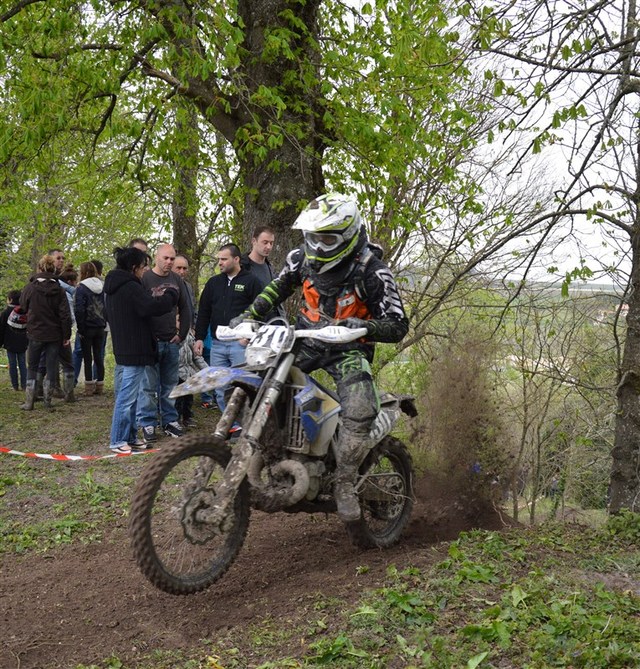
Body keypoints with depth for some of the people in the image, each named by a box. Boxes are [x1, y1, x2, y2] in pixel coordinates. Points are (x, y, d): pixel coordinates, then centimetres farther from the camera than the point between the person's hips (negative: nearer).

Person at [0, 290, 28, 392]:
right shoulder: (25, 313, 1)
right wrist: (28, 341, 17)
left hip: (10, 344, -3)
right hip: (23, 344, 3)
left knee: (12, 365, 4)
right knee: (22, 364, 8)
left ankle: (15, 386, 7)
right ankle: (24, 385, 7)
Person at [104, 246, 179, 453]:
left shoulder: (115, 285, 13)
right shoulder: (130, 287, -19)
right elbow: (154, 307, -22)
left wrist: (153, 296, 8)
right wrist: (171, 293, -6)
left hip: (124, 349, 11)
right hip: (135, 350, -11)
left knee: (128, 395, 16)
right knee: (127, 396, -4)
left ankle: (129, 437, 23)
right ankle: (118, 441, 2)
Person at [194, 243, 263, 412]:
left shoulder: (251, 281, 1)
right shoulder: (213, 282, 15)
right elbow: (203, 312, 17)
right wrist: (199, 338, 9)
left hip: (241, 344, -5)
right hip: (217, 344, 5)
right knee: (220, 391, 5)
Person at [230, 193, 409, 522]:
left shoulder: (372, 271, -21)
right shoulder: (302, 257, -5)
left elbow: (398, 326, -22)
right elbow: (279, 286, 16)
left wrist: (361, 326, -41)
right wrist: (249, 314, 3)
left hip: (347, 349, -5)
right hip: (305, 341, 5)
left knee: (360, 412, -29)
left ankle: (344, 484, -8)